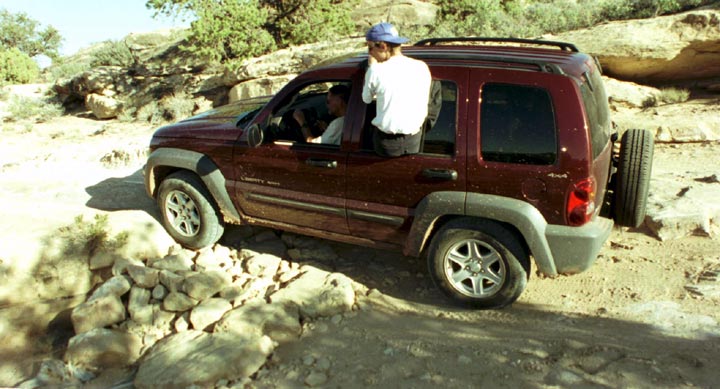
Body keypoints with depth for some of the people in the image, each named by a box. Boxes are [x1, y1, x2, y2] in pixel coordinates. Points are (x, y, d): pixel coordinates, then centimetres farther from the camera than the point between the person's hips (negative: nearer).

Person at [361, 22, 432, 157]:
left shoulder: (376, 71, -15)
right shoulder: (422, 67, -3)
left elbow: (366, 99, 3)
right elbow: (424, 103, 10)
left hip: (387, 142, -3)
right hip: (414, 142, 4)